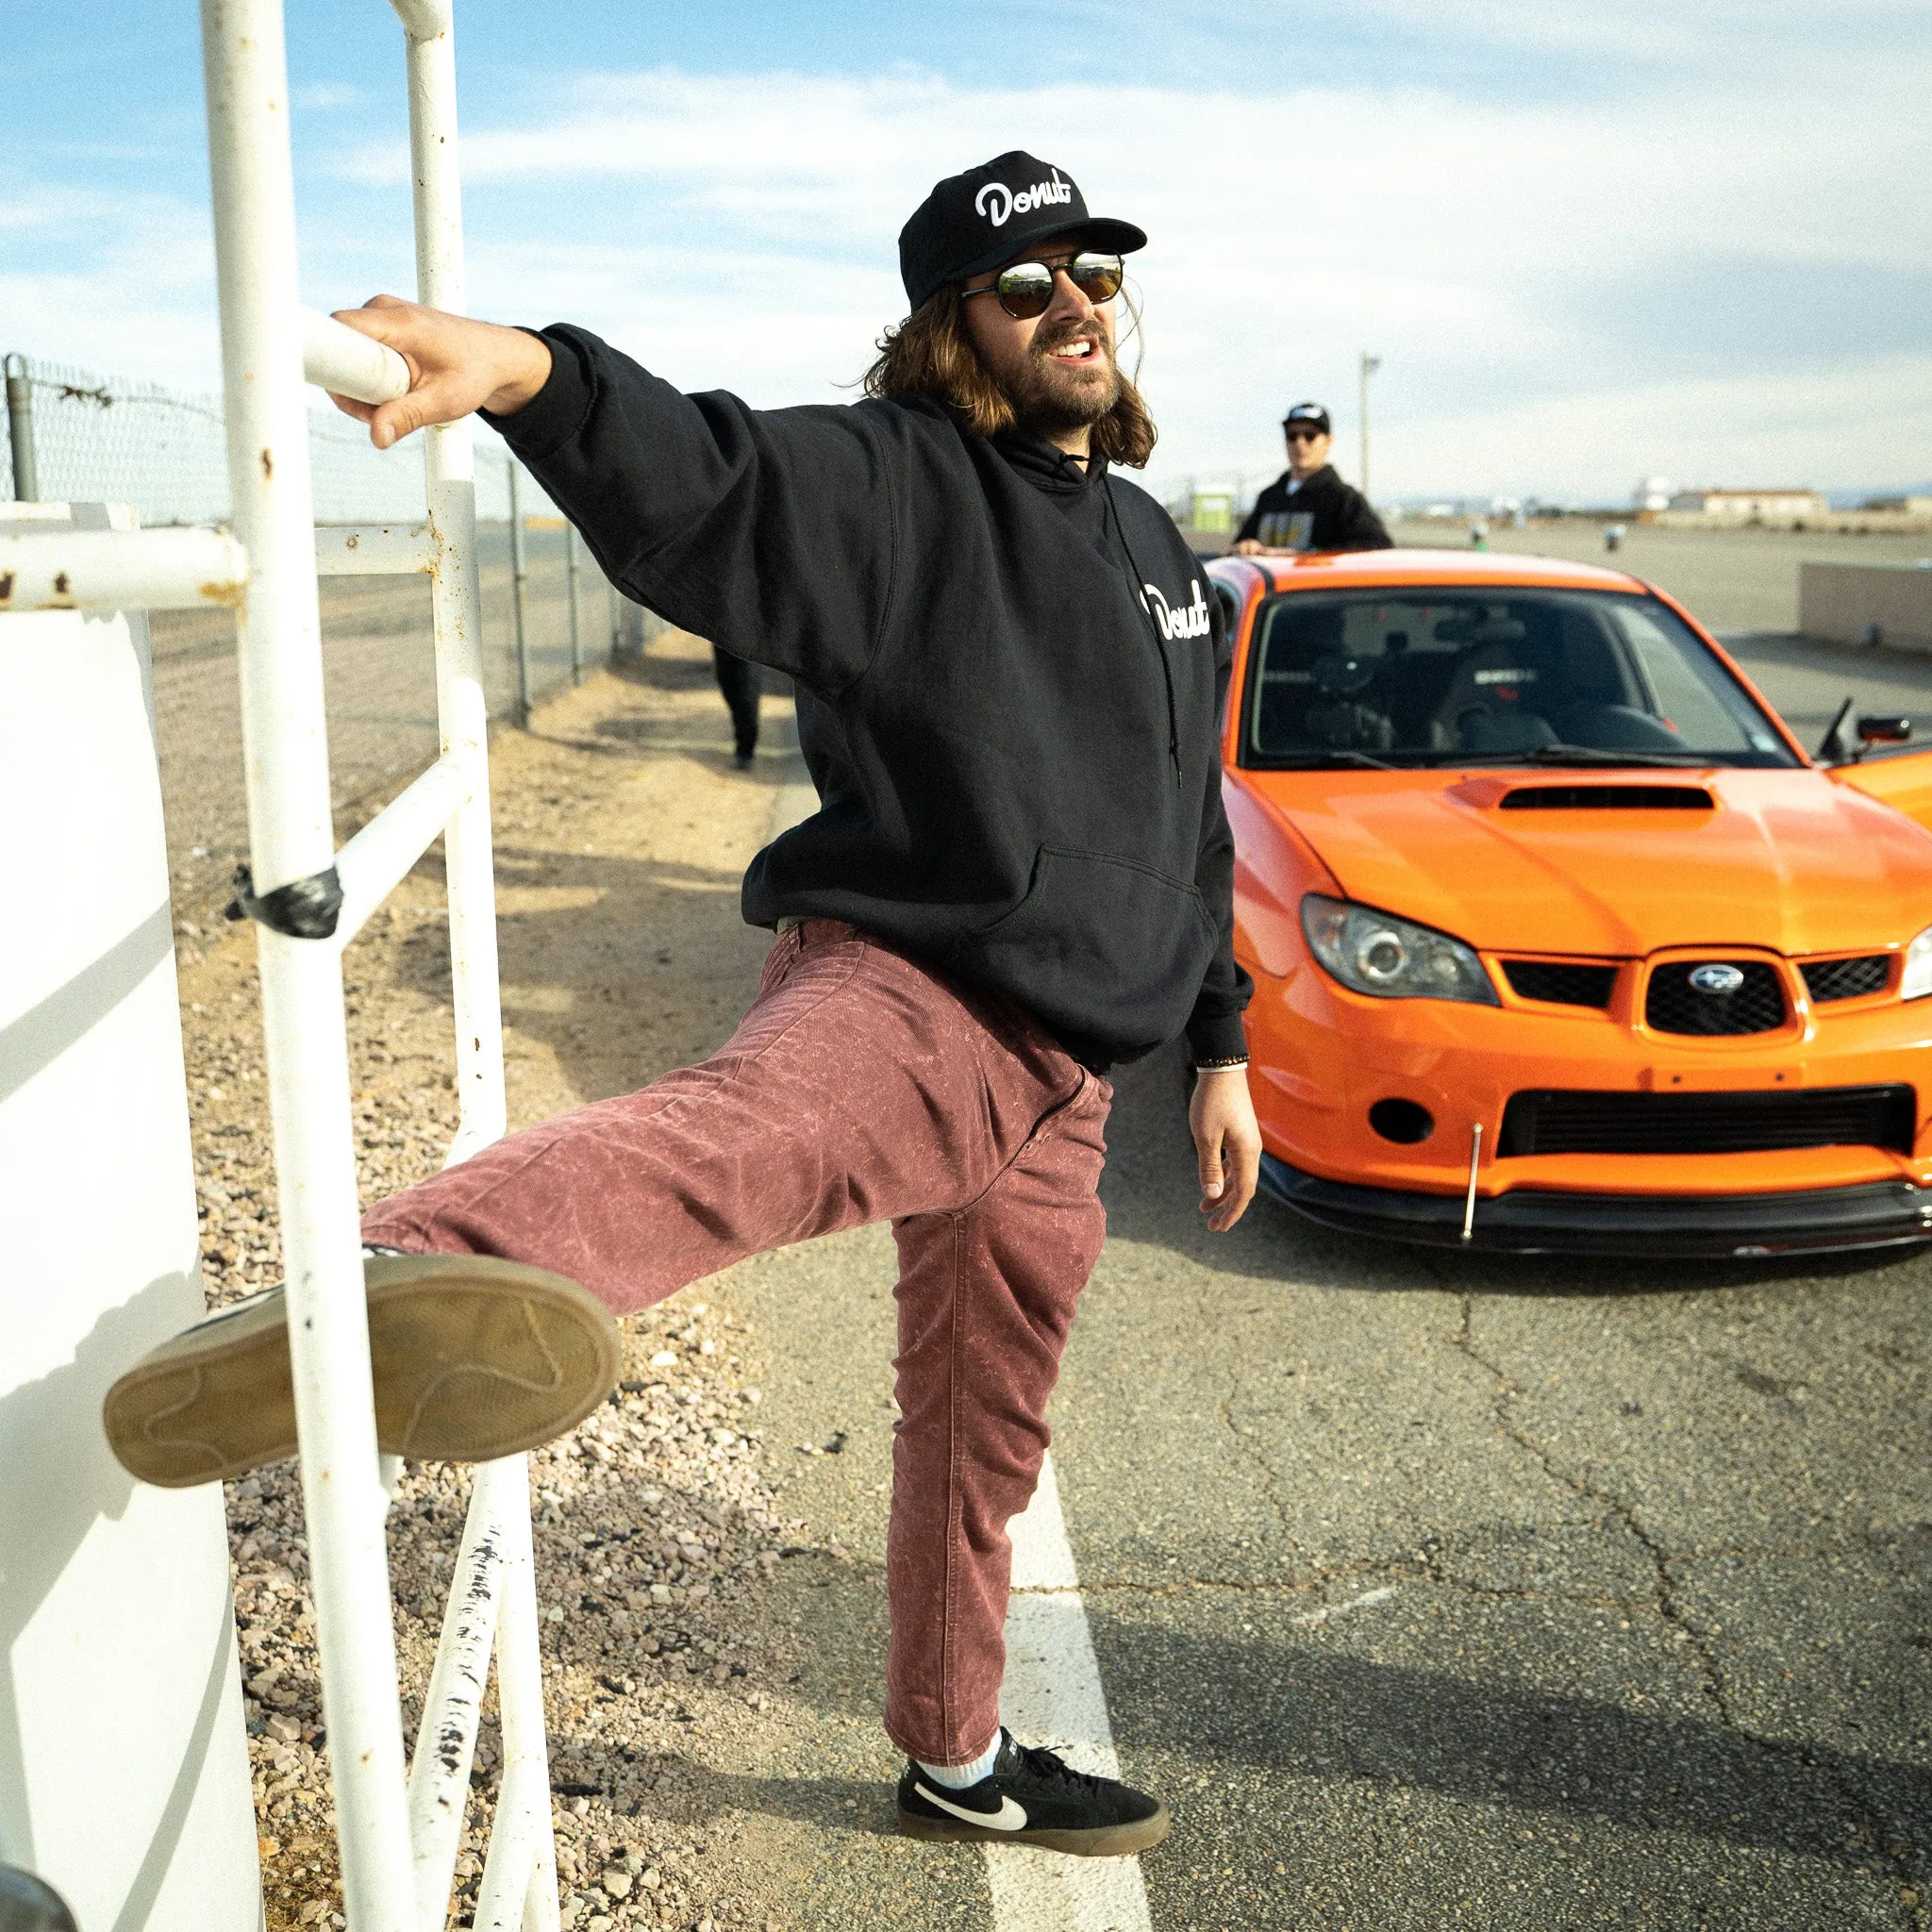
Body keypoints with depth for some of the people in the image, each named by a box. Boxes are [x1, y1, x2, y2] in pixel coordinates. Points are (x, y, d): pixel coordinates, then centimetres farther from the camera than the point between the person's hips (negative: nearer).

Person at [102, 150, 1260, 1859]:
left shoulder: (1157, 548, 20)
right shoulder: (896, 484, -4)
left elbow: (1196, 832, 25)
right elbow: (706, 481, -26)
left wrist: (1219, 1045, 22)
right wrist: (537, 374, -47)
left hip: (1061, 1077, 8)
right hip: (905, 993, -7)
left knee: (984, 1444, 19)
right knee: (748, 1126, -43)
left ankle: (959, 1764, 39)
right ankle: (401, 1289, -73)